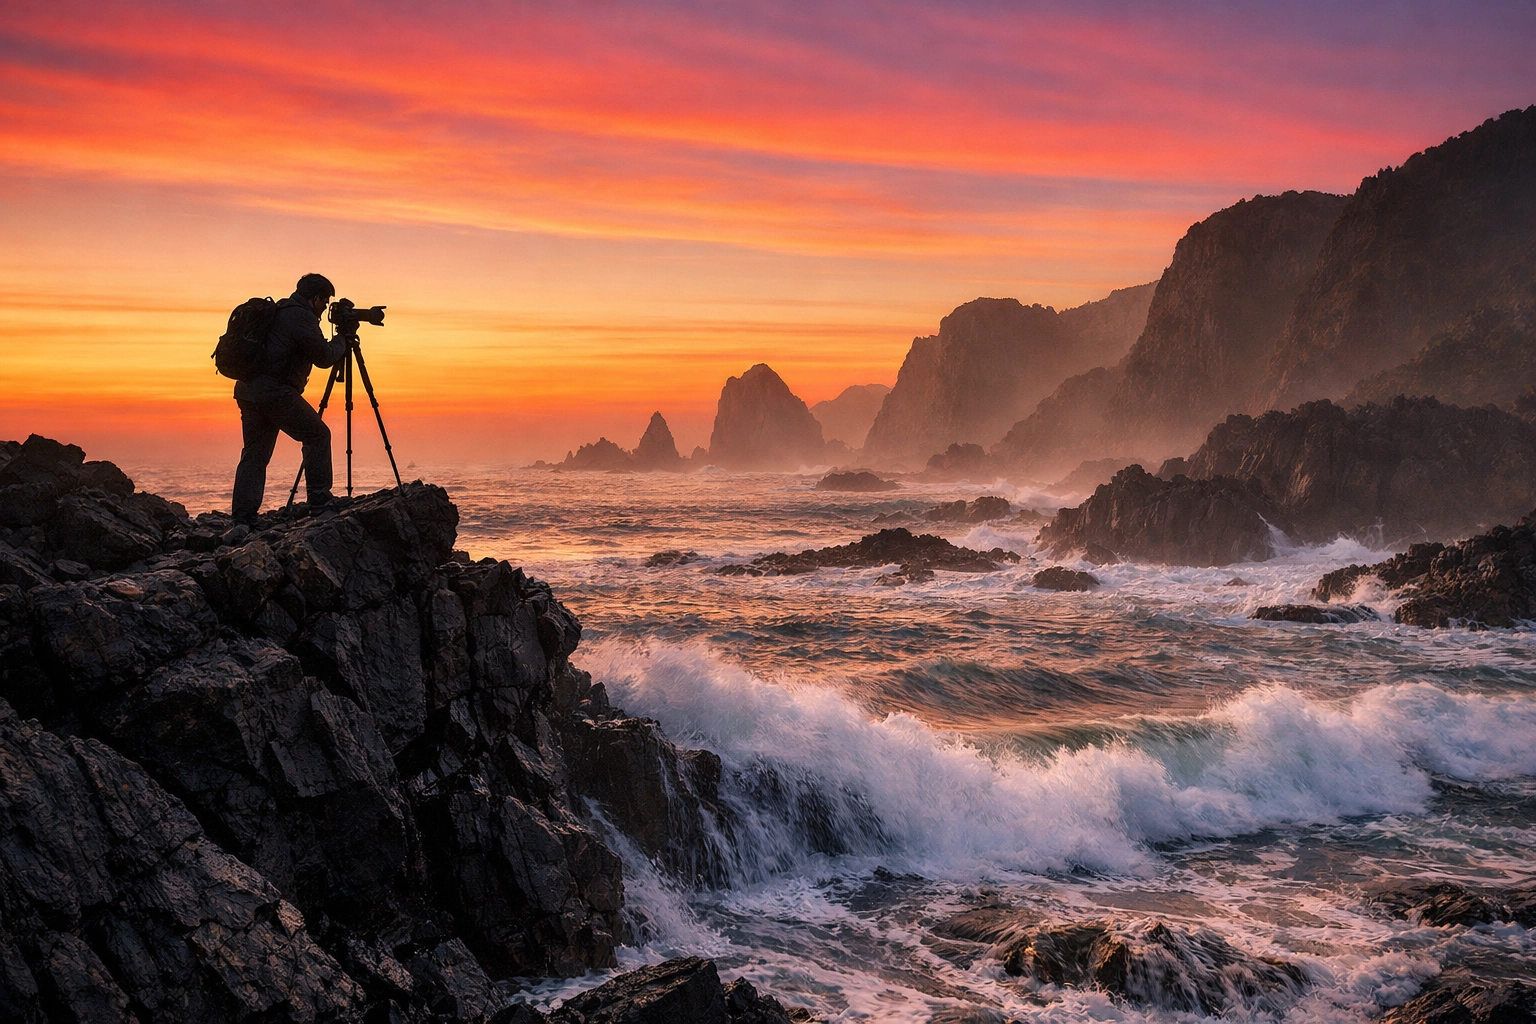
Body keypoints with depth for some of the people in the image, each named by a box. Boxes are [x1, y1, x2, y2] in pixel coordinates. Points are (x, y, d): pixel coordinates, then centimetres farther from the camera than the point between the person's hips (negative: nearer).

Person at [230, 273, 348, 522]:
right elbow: (324, 356, -9)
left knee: (255, 453, 10)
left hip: (247, 391, 9)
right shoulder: (302, 317, -8)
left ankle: (242, 514, 5)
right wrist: (342, 340, 8)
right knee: (317, 435, 2)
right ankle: (319, 498, 1)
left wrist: (337, 342, 27)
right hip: (275, 392, -9)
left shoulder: (277, 313, 22)